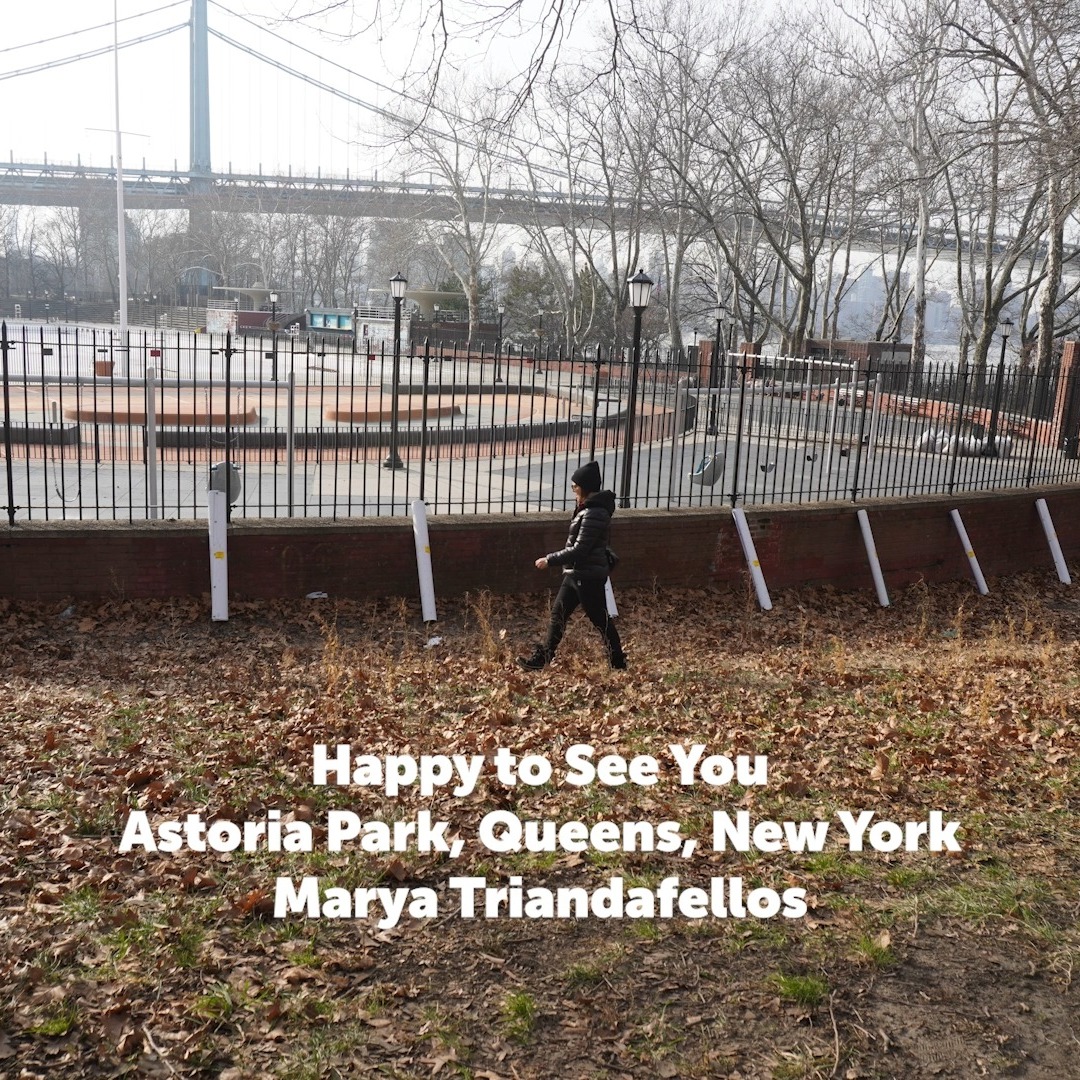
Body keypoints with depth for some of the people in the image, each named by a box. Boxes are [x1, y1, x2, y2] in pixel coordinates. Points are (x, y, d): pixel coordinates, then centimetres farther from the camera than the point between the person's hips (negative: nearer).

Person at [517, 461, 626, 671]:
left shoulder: (594, 514, -21)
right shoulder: (587, 509, 10)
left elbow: (579, 550, -24)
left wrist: (550, 560, -18)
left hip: (588, 576, -10)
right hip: (576, 574, 10)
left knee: (600, 619, 1)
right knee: (558, 613, 12)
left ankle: (618, 663, 13)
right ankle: (542, 658, 18)